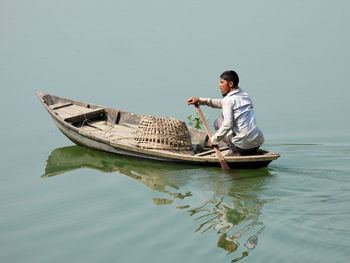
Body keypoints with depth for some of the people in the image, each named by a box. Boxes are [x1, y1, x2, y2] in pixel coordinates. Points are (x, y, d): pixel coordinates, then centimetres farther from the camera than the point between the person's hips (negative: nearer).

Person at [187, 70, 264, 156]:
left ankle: (236, 152, 3)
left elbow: (228, 124, -20)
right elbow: (222, 103, 27)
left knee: (218, 122, 14)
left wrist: (214, 140, -7)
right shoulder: (245, 95, 16)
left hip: (244, 145, -7)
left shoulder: (229, 99, -10)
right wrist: (200, 100, 26)